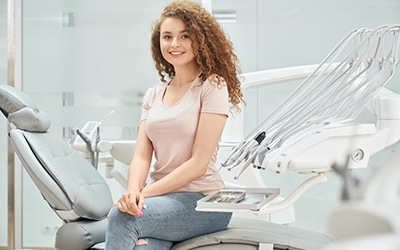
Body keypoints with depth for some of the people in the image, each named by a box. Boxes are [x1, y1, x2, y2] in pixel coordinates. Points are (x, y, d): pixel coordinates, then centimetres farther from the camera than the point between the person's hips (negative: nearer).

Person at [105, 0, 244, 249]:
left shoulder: (212, 86, -1)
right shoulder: (153, 95, 17)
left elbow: (198, 164, -9)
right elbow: (141, 157, 7)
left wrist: (144, 193, -14)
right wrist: (133, 192, -15)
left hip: (202, 200, -4)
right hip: (163, 198, 4)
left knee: (121, 217, -28)